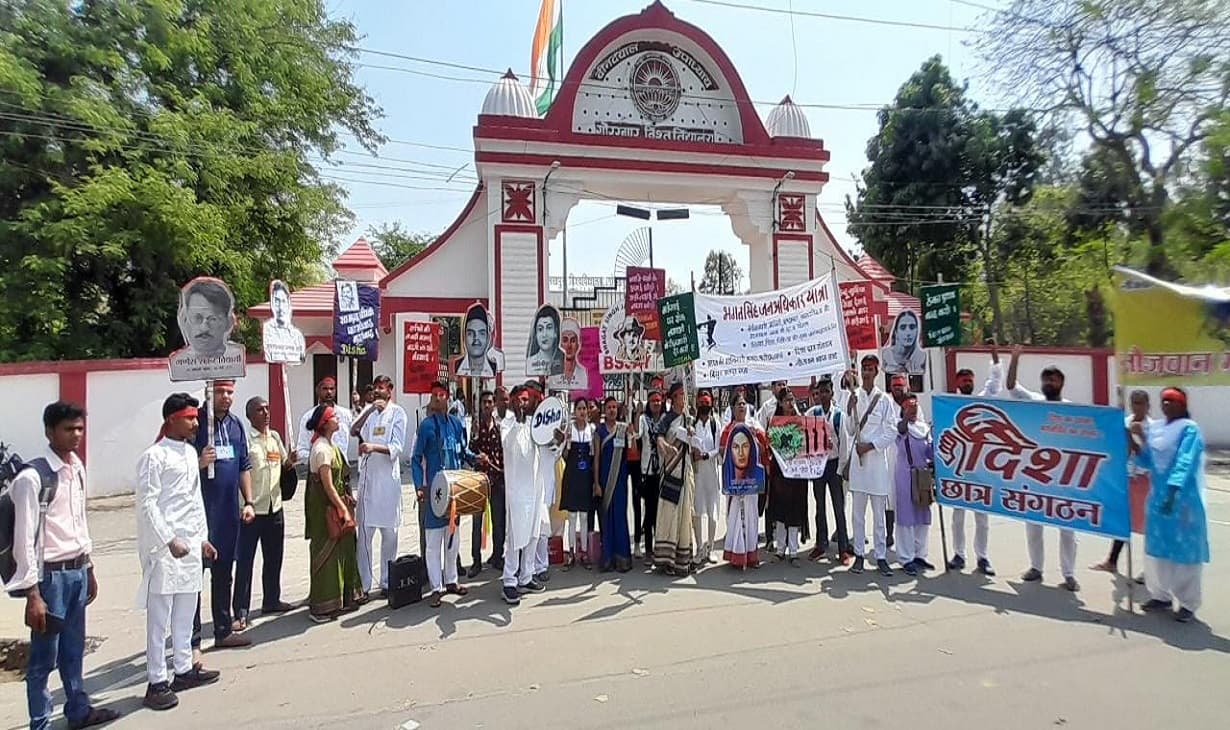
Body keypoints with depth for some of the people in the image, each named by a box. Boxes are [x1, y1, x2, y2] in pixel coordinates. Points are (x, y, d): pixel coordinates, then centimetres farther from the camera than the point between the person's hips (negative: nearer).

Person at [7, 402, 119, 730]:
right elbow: (25, 538, -16)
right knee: (44, 657, 6)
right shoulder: (32, 477, -16)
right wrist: (32, 593, -16)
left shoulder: (77, 470, 6)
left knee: (73, 650, 20)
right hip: (50, 575, -7)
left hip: (77, 571, 7)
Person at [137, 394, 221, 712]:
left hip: (190, 544, 7)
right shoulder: (154, 457, -11)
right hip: (164, 546, -7)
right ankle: (157, 682, 9)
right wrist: (170, 541, -19)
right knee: (159, 618, 1)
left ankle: (184, 669, 26)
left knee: (186, 612, 15)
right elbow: (147, 504, -15)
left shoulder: (191, 452, 12)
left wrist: (202, 538, 18)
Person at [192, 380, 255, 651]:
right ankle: (192, 640, 11)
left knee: (224, 573, 16)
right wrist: (200, 463, -28)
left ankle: (223, 630, 29)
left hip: (229, 512, 7)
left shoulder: (236, 425, 10)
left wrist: (248, 502, 10)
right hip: (200, 513, -6)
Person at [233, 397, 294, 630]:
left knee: (274, 558, 16)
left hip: (274, 507, 7)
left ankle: (271, 600, 30)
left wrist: (289, 462, -3)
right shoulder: (245, 438, -11)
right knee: (245, 561, 0)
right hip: (252, 509, -7)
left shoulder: (275, 436, 10)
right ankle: (241, 611, 8)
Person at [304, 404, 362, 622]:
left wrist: (346, 498, 11)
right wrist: (343, 509, -18)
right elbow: (327, 485, -20)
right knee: (327, 553, 0)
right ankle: (322, 607, 11)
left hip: (336, 504, 9)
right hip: (325, 509, -9)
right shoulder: (322, 449, -18)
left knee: (342, 550, 15)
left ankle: (342, 599, 27)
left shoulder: (331, 444, 10)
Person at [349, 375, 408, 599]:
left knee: (389, 533, 7)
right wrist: (370, 409, -17)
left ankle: (387, 582, 19)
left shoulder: (397, 413, -1)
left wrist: (373, 447, -24)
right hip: (366, 477, 3)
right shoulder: (368, 410, 10)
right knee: (363, 534, 2)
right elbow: (353, 431, -7)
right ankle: (363, 585, 11)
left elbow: (397, 448, -9)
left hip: (388, 479, -2)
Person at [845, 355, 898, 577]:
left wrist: (870, 445, -10)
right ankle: (859, 554, 16)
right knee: (858, 512, 7)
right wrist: (849, 411, -9)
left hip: (877, 458, -2)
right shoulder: (853, 396, 5)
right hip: (858, 459, 2)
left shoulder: (885, 400, 0)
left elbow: (892, 432, -1)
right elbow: (850, 431, 7)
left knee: (879, 513, 4)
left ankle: (881, 556, 12)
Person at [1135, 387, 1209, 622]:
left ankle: (1188, 604, 13)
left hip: (1183, 500, -7)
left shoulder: (1189, 429, -10)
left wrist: (1172, 493, -29)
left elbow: (1184, 463, -20)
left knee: (1184, 551, 2)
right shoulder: (1155, 428, 10)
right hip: (1157, 497, 7)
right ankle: (1161, 595, 26)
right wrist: (1135, 443, -6)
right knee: (1157, 549, 13)